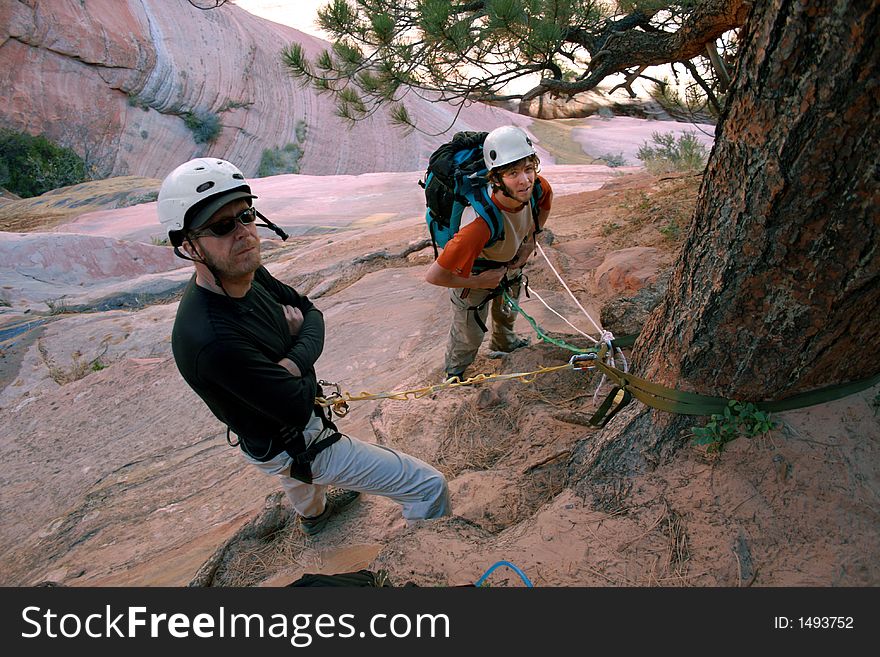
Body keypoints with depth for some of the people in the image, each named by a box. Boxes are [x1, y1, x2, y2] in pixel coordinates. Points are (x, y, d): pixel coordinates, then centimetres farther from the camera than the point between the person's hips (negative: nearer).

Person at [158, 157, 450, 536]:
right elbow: (300, 406, -32)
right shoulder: (211, 337, -39)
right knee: (430, 488, -5)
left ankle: (313, 514, 78)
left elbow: (311, 312, -3)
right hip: (286, 445, -9)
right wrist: (295, 334, -14)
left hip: (292, 418, 9)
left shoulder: (249, 273, -14)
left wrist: (295, 360, -25)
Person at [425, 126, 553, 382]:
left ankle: (503, 344, 68)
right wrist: (477, 283, -29)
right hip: (473, 275, -6)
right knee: (470, 334, 16)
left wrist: (530, 240, -7)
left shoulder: (537, 186, -29)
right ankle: (454, 374, 49)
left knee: (508, 310, 33)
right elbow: (435, 276, -45)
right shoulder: (482, 221, -49)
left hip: (509, 264, 6)